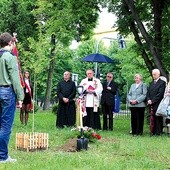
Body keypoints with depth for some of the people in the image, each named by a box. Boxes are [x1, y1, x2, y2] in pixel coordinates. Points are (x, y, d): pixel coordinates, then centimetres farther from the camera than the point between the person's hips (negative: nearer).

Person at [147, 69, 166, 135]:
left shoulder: (162, 83, -3)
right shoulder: (151, 83, 19)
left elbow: (160, 94, -12)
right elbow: (148, 93, 16)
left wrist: (152, 101, -13)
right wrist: (148, 100, -3)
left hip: (158, 104, -6)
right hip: (151, 105, 6)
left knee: (158, 119, -2)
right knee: (152, 119, 4)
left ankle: (159, 132, 2)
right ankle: (153, 132, 7)